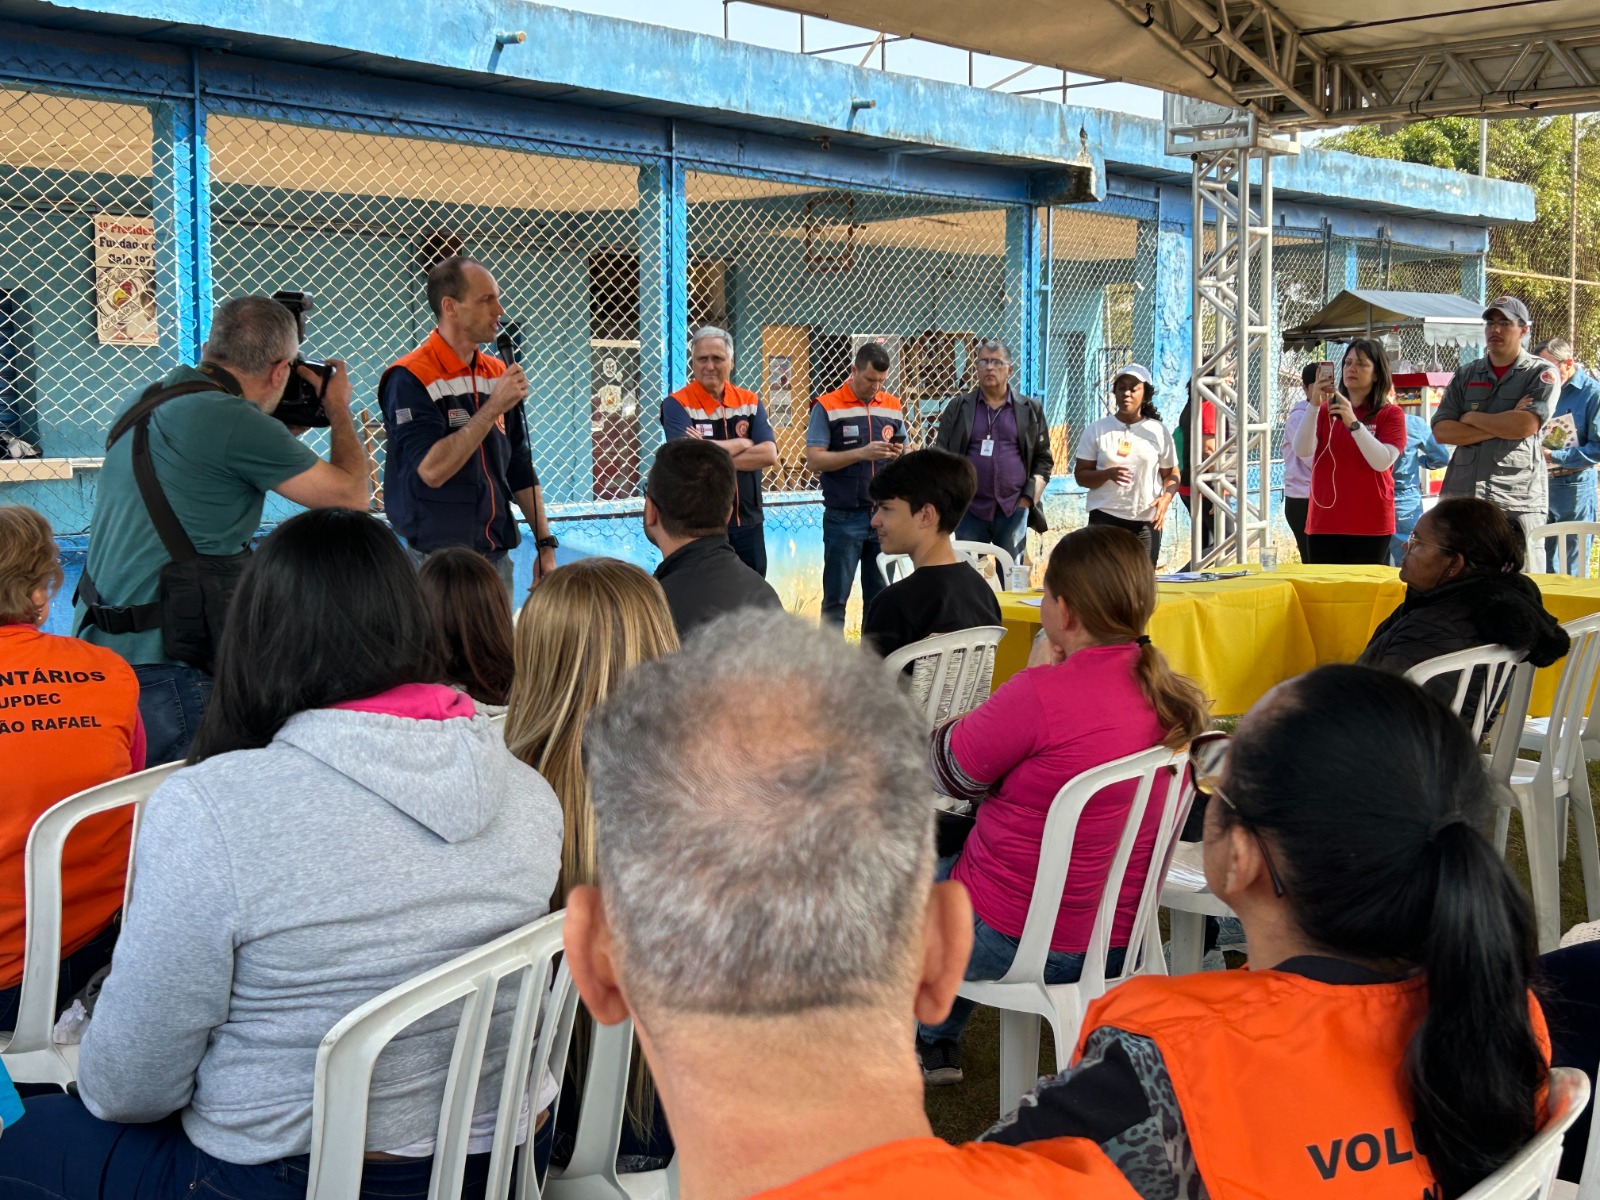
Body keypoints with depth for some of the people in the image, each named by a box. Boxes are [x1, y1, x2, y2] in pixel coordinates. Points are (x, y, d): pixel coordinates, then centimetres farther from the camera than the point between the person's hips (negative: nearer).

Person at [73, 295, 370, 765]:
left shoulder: (141, 405, 11)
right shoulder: (237, 423, -16)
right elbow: (351, 494, -5)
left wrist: (290, 429, 31)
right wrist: (339, 410, 11)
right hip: (159, 667, -9)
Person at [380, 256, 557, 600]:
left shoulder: (498, 375, 9)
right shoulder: (410, 379, -11)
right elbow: (431, 470, -21)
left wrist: (545, 543, 9)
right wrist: (492, 408, -22)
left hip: (497, 557, 6)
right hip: (438, 562, -6)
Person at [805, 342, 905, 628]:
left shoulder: (892, 406, 10)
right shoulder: (827, 407, -4)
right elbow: (814, 459, -11)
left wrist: (900, 454, -9)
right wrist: (861, 454, -21)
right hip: (844, 517, -4)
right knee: (835, 598, 2)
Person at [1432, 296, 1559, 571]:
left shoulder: (1541, 373, 4)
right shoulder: (1466, 375, 16)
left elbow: (1526, 425, -14)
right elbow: (1441, 431, 3)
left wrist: (1472, 418, -1)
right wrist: (1502, 427, -6)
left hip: (1517, 499, -4)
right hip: (1461, 496, 4)